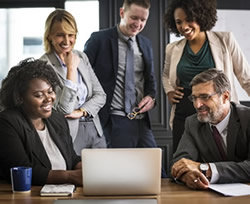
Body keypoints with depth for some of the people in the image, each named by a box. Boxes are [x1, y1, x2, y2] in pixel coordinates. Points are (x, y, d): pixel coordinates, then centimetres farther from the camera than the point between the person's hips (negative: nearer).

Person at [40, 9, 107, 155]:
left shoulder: (82, 57, 7)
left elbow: (100, 95, 8)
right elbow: (64, 110, -18)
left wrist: (81, 111, -10)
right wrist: (71, 69, -20)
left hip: (95, 130, 6)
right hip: (69, 134, -6)